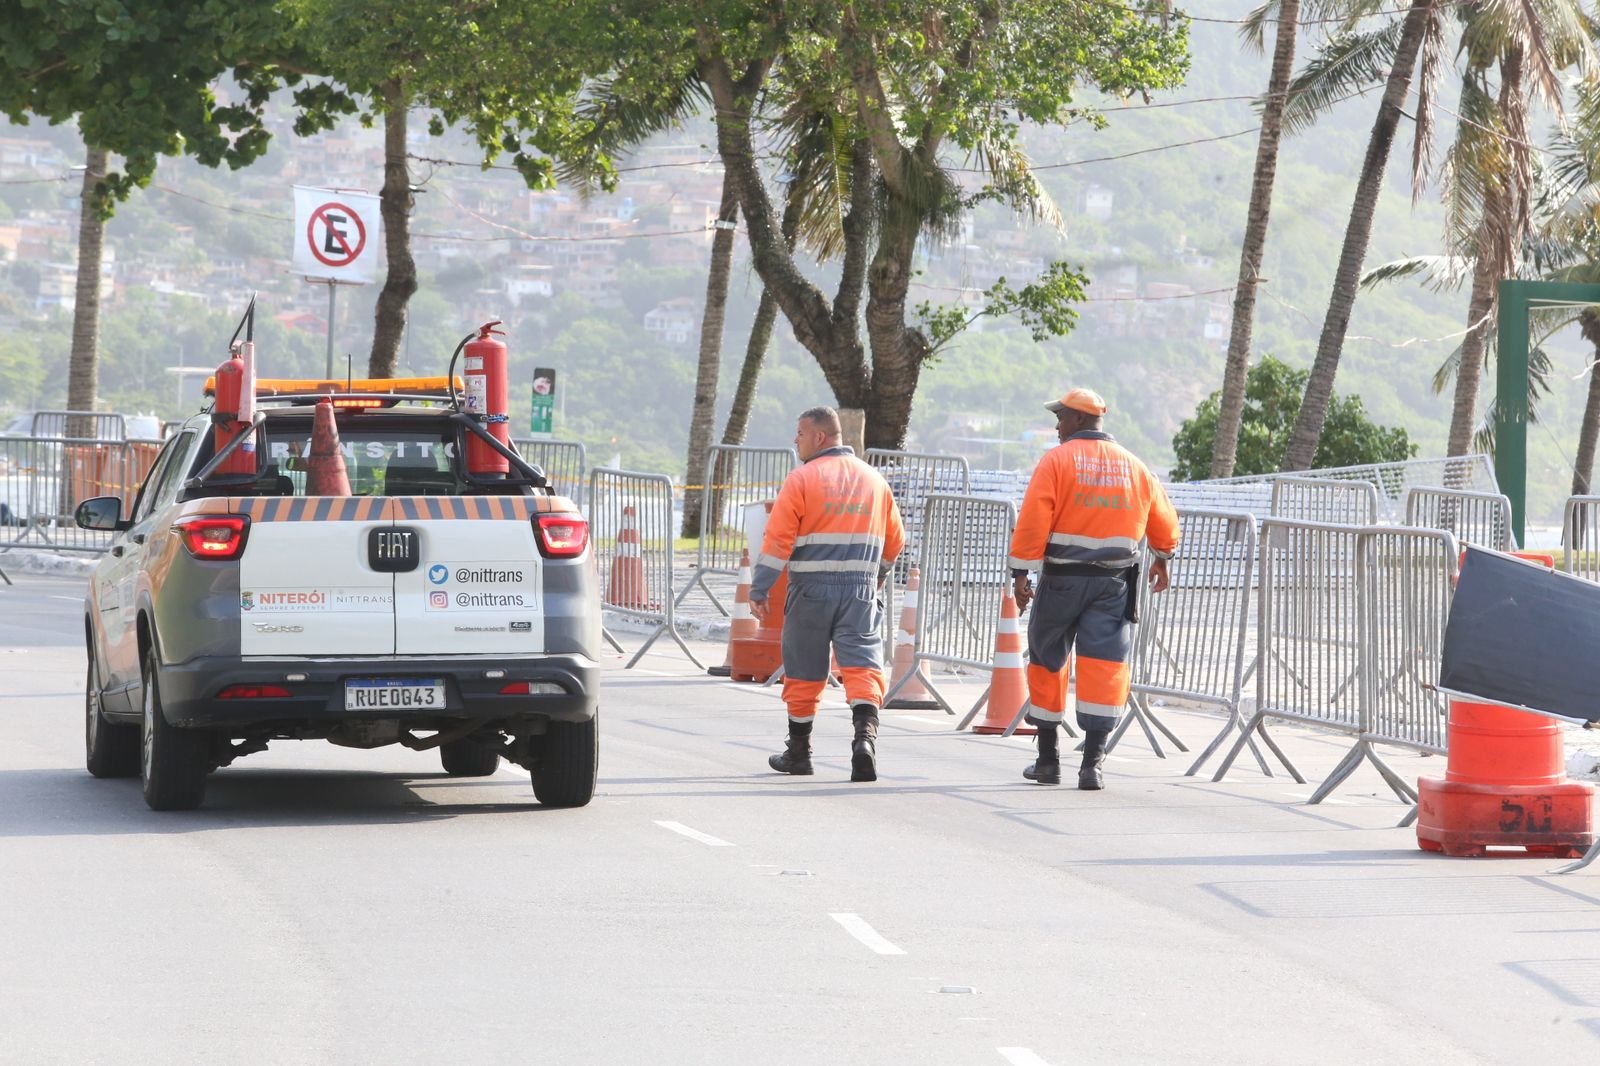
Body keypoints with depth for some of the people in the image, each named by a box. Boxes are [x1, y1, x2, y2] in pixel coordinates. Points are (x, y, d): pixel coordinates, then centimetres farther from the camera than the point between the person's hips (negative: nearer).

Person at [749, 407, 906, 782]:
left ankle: (798, 752, 21)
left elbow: (777, 539, -10)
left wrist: (759, 589, -7)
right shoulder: (874, 480, 11)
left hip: (811, 589, -3)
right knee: (862, 664, -3)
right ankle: (865, 736, -26)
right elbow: (894, 540, 19)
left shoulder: (802, 479, -5)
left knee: (803, 671, 10)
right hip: (860, 590, 3)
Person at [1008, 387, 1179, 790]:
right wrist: (1162, 559, 37)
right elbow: (1164, 523, 20)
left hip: (1062, 578, -3)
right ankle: (1092, 763, -12)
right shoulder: (1134, 466, 9)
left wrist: (1021, 573, -12)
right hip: (1115, 582, 3)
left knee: (1047, 662, 12)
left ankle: (1048, 757, 18)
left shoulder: (1057, 460, -5)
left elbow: (1033, 521, -13)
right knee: (1104, 666, -2)